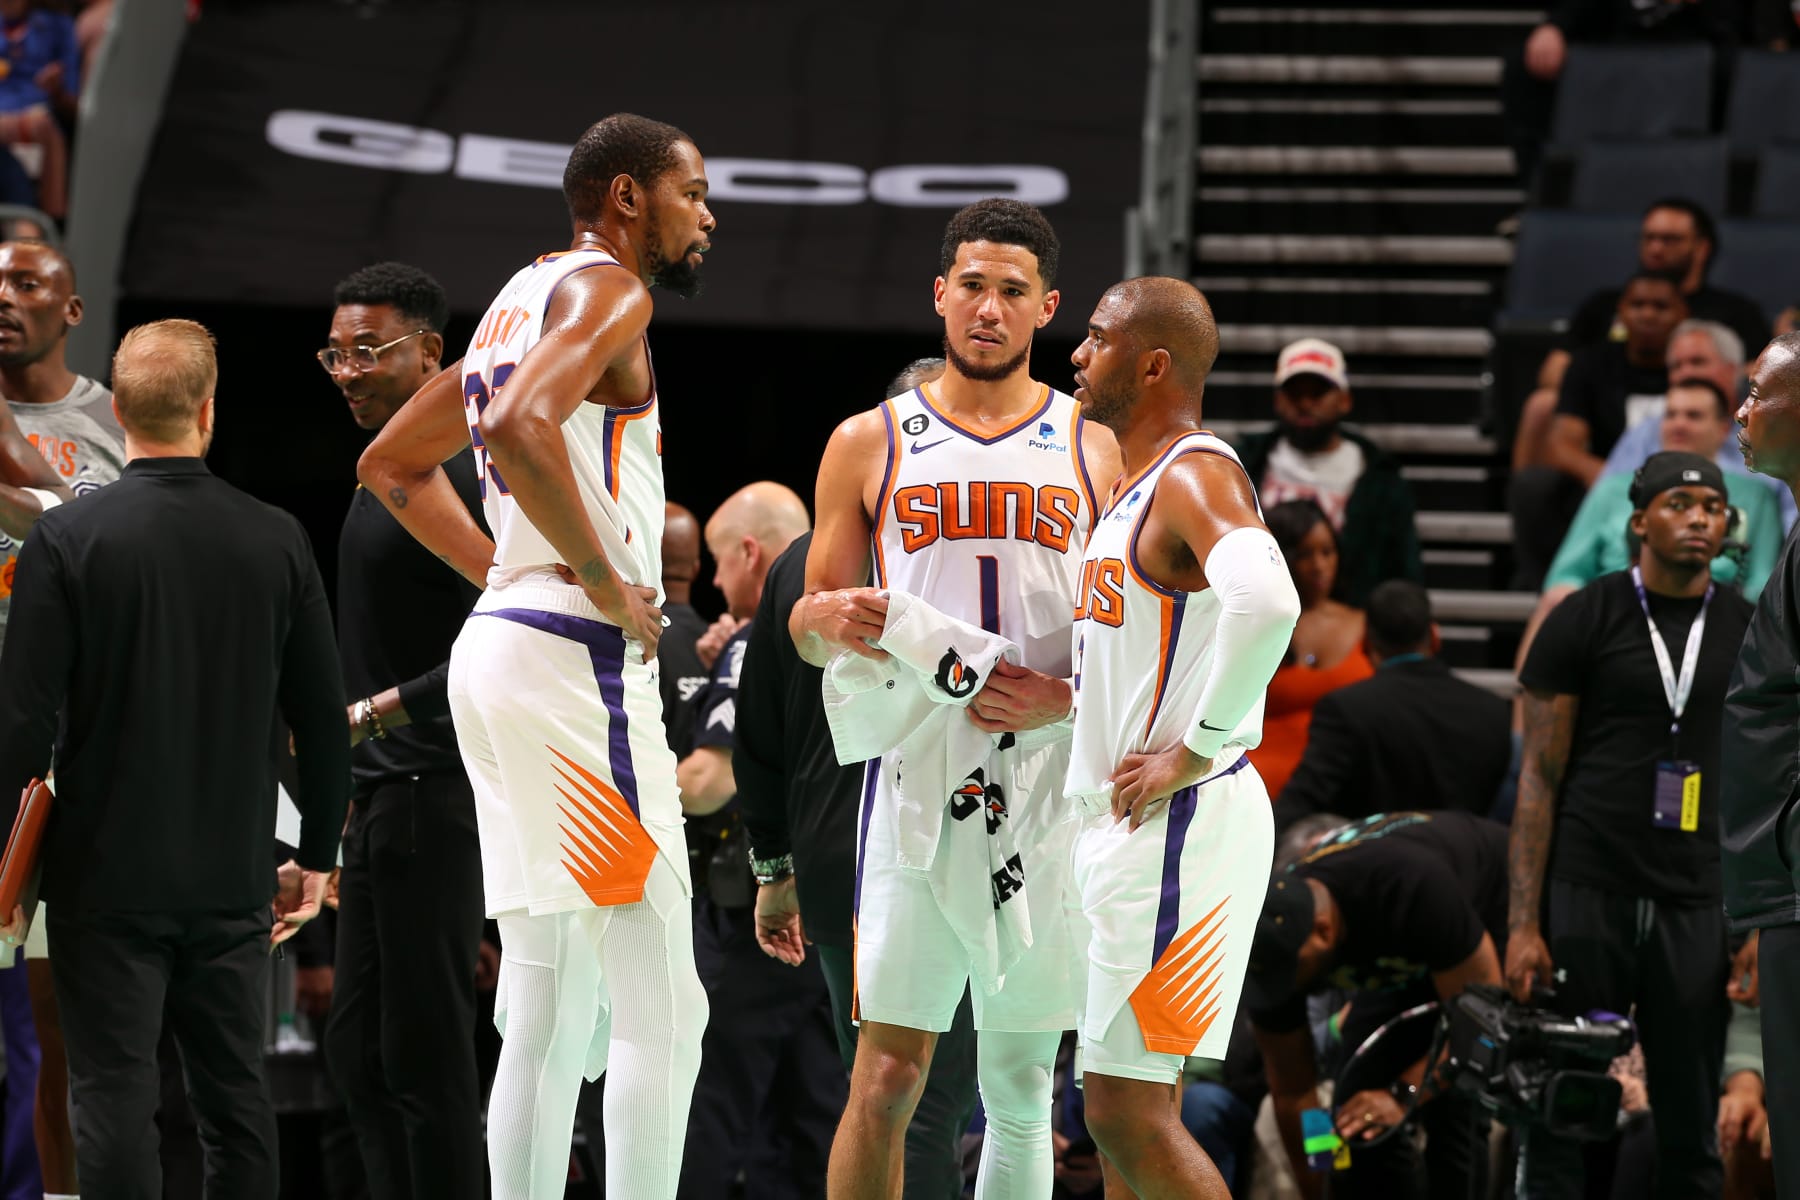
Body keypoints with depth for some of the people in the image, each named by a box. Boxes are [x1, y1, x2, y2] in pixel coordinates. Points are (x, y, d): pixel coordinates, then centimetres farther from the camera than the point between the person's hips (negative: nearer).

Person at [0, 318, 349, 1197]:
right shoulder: (276, 541, -1)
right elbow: (322, 718, 4)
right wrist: (316, 858, 16)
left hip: (107, 881, -3)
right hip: (233, 880, 3)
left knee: (114, 1097, 0)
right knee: (236, 1097, 11)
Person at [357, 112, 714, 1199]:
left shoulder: (523, 299, 21)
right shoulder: (608, 291, -7)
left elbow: (393, 464, 29)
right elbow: (522, 426, -27)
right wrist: (605, 581, -18)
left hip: (500, 641, 10)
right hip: (576, 659, -10)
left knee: (551, 1014, 11)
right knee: (662, 1012, -10)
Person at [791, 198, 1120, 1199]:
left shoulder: (1096, 450, 9)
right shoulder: (872, 443, 9)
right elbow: (809, 629, 13)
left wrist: (1066, 699, -11)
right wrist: (831, 620, -11)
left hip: (1048, 787, 1)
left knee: (1023, 1083, 6)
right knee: (886, 1079, -7)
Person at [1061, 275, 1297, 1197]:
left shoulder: (1197, 476, -16)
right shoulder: (1136, 482, 17)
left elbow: (1266, 603, -37)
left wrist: (1194, 754, -28)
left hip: (1177, 823, -11)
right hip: (1124, 827, 11)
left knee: (1125, 1111, -11)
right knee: (1132, 1106, 13)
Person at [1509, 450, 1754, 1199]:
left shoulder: (1746, 632, 9)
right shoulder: (1585, 622, 0)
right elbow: (1539, 779, -1)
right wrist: (1522, 924, -8)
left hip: (1696, 905, 3)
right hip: (1586, 894, -3)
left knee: (1692, 1130, 4)